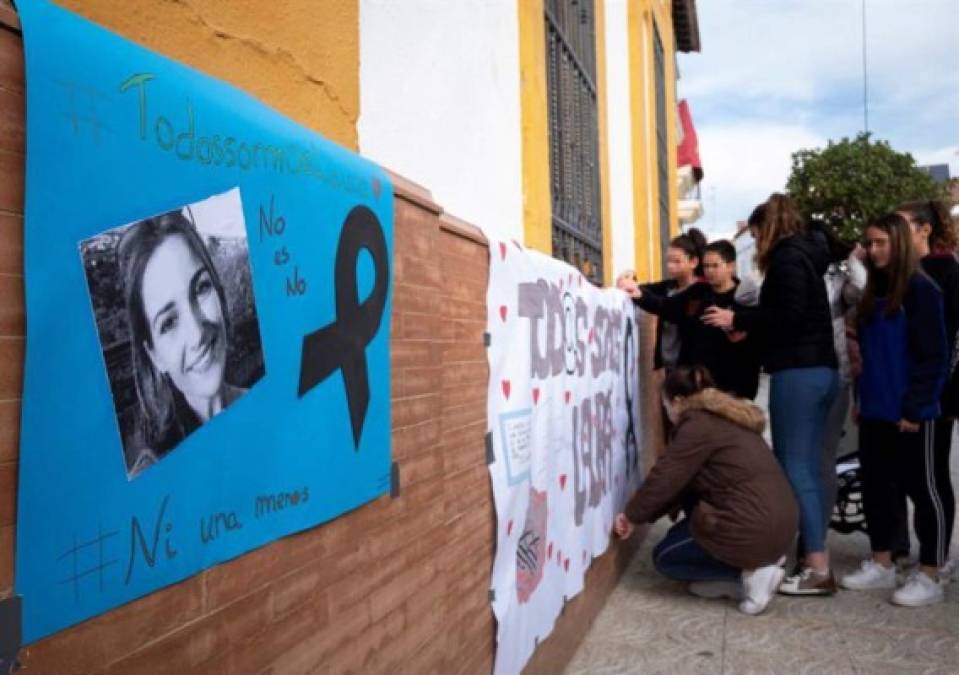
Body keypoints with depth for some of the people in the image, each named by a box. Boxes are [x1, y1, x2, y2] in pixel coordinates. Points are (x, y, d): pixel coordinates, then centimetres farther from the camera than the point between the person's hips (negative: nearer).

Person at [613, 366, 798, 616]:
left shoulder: (699, 426, -12)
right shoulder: (726, 418, 17)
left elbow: (665, 478, -11)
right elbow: (684, 482, 20)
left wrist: (632, 515, 4)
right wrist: (645, 515, 20)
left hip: (754, 531, -9)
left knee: (664, 556, 10)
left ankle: (749, 573, -1)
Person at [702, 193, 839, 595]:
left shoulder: (786, 257, -7)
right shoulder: (806, 254, 20)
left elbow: (790, 315, -18)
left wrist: (738, 320, -11)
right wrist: (750, 330, 16)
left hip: (797, 373, -9)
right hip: (820, 370, 9)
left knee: (794, 467, -8)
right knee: (809, 466, 10)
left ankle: (818, 568, -7)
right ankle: (814, 557, 14)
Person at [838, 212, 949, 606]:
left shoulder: (921, 289, -9)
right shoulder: (874, 291, 13)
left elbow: (933, 356, -14)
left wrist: (914, 408, -17)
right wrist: (862, 399, 12)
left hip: (910, 414, -7)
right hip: (875, 411, 8)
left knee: (921, 490, 2)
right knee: (875, 487, 12)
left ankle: (929, 578, 12)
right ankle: (882, 565, 25)